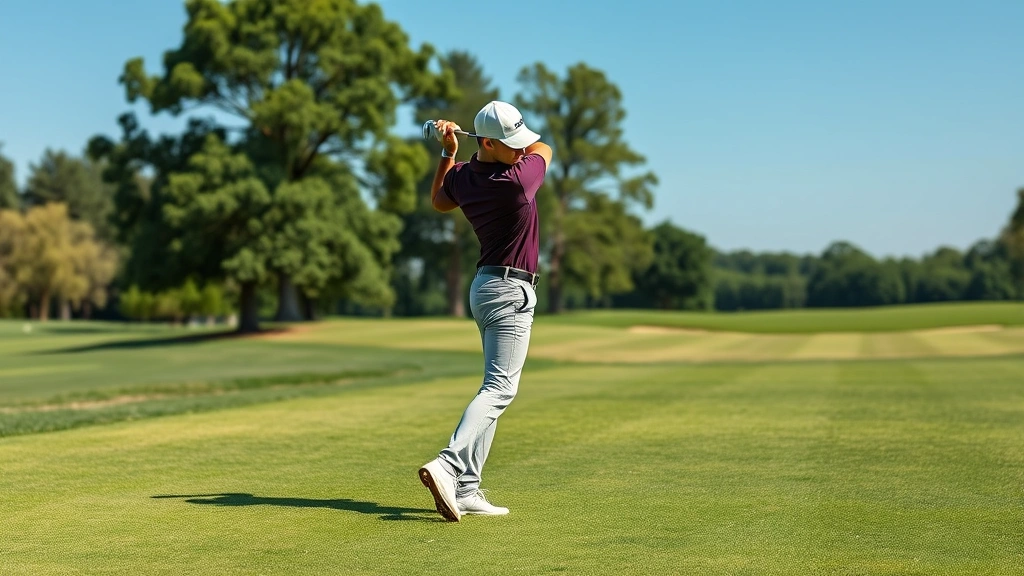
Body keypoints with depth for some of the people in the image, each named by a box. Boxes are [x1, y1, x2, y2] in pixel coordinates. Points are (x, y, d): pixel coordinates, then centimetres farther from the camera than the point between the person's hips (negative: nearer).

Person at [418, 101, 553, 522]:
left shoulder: (460, 176, 3)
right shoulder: (517, 181, -18)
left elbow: (439, 202, 28)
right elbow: (544, 149, 5)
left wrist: (448, 151, 19)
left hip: (484, 286, 9)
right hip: (512, 289, -9)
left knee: (496, 388, 10)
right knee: (499, 388, -13)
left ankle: (466, 491, 6)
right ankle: (447, 467, -27)